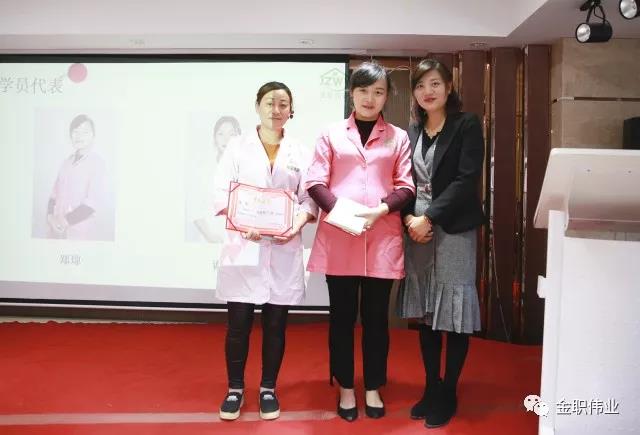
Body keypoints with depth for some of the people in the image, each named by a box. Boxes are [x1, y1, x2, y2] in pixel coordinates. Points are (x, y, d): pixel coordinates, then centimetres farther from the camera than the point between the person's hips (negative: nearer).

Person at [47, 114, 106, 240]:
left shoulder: (96, 162, -8)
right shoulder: (67, 161, 9)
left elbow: (94, 200, -14)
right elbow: (54, 193, 11)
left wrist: (66, 220, -13)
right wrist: (50, 216, -5)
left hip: (80, 230, -5)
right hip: (57, 228, 5)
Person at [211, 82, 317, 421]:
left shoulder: (299, 152, 9)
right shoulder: (237, 146, 5)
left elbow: (309, 198, 5)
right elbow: (221, 193, -2)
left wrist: (299, 222, -15)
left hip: (284, 248, 2)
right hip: (243, 244, -1)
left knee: (275, 324, 8)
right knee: (238, 324, 3)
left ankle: (268, 389, 25)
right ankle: (235, 389, 22)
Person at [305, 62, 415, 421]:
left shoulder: (399, 137, 10)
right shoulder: (332, 134, 8)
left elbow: (407, 187, 5)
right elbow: (315, 183, 1)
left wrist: (382, 208, -13)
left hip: (382, 238, 1)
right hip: (338, 237, 0)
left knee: (376, 316, 8)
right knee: (342, 316, 7)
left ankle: (373, 389, 23)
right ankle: (346, 389, 21)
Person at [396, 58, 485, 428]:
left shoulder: (467, 125, -1)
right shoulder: (412, 132, 13)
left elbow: (467, 179, -11)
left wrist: (430, 218, -16)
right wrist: (409, 218, -7)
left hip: (453, 229, -4)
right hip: (416, 229, 5)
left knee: (454, 312, 0)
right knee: (426, 313, 10)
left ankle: (448, 393, 16)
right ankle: (431, 388, 24)